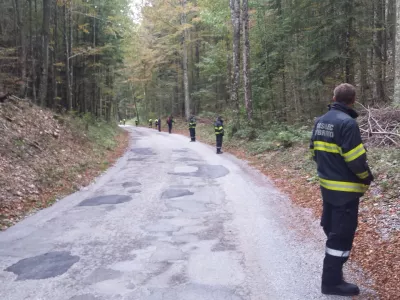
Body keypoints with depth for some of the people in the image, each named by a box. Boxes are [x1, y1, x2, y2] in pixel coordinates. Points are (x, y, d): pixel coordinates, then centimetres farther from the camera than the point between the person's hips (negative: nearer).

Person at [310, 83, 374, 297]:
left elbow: (315, 152, 12)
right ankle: (332, 281, 9)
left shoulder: (320, 121, 6)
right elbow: (356, 159, -22)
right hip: (345, 189, -9)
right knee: (342, 235, 1)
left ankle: (333, 268, 42)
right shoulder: (347, 123, -21)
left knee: (332, 229, 23)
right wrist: (367, 177, -5)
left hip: (326, 184, 9)